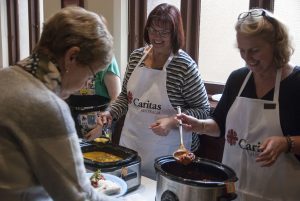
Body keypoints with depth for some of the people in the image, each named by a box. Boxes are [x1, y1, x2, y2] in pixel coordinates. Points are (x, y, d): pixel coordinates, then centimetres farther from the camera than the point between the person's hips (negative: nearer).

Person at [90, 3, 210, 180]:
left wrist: (172, 121, -22)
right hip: (130, 143, 5)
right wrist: (110, 113, -2)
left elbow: (202, 109, -9)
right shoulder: (136, 56, 2)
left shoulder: (185, 65, -14)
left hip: (166, 152, -4)